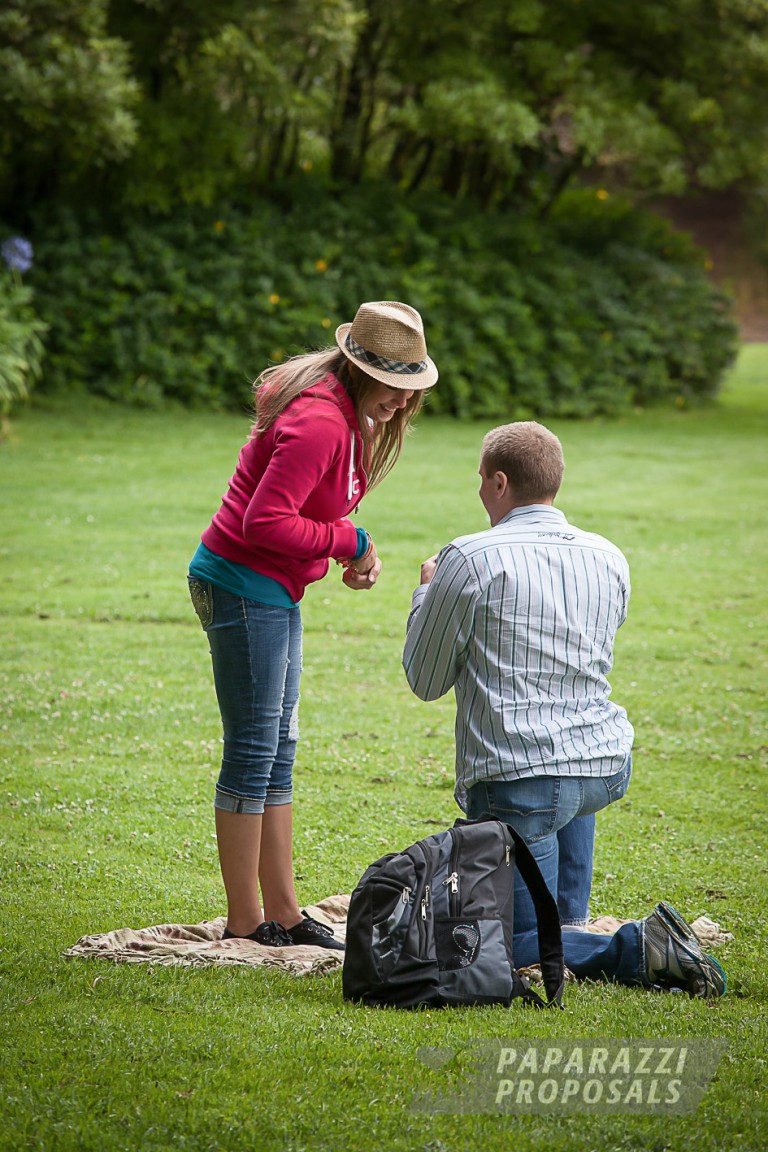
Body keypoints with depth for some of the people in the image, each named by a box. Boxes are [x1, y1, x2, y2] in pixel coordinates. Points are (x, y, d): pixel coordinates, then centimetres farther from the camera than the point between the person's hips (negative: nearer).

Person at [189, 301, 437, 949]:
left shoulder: (348, 414, 10)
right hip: (243, 585, -11)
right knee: (253, 750, -5)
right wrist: (351, 542, -17)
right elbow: (266, 522, -28)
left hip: (272, 591, 11)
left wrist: (357, 551, 0)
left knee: (279, 750, 13)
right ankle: (245, 922, 3)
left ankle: (282, 911, 20)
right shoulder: (319, 422, -23)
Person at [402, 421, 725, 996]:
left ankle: (634, 950, -19)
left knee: (516, 945, 5)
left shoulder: (470, 560, -11)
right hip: (607, 765, 6)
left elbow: (425, 680, 0)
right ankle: (571, 920, 40)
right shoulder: (610, 559, 7)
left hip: (518, 782, -6)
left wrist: (428, 592, 18)